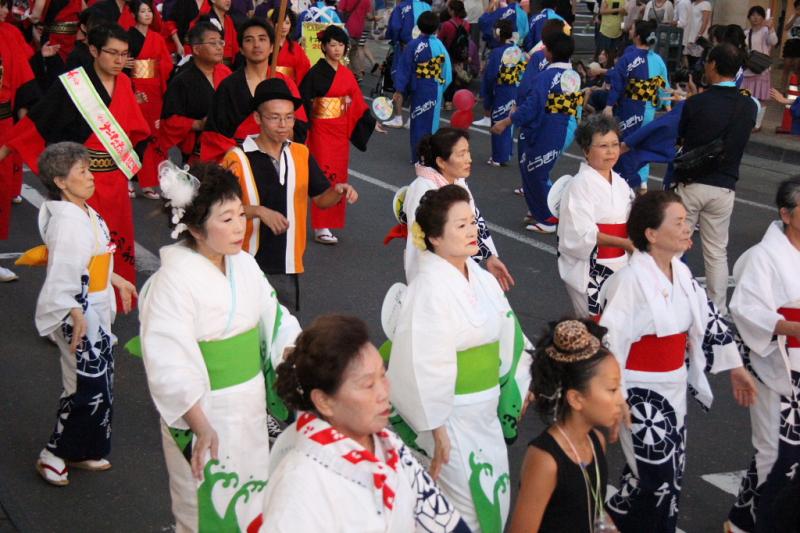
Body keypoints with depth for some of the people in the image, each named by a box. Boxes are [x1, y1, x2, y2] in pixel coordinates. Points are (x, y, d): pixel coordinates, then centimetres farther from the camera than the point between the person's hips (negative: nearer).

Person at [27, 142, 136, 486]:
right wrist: (76, 316, -30)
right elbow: (62, 275, -26)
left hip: (96, 311, 10)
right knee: (88, 386, -6)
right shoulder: (66, 221, -21)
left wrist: (117, 281, 27)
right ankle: (54, 455, 10)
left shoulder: (85, 213, 8)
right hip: (76, 315, -10)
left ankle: (83, 451, 29)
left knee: (99, 384, 16)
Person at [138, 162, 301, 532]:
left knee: (252, 498, 21)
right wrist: (201, 425, -30)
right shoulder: (174, 279, -22)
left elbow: (275, 321, 6)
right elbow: (170, 364, -26)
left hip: (250, 403, 6)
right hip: (204, 409, -6)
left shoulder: (243, 263, -1)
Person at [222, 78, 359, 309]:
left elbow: (320, 198, 11)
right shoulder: (238, 159, -12)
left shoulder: (301, 154, 4)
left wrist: (338, 192, -9)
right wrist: (259, 211, -27)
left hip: (288, 265, 5)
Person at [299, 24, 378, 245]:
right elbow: (303, 100, -12)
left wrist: (371, 122, 14)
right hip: (321, 129, -6)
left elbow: (357, 101, 15)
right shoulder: (316, 73, -9)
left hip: (341, 130, 6)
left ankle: (331, 220, 19)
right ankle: (321, 228, -5)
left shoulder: (347, 74, 9)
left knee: (338, 174, 8)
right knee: (324, 175, -8)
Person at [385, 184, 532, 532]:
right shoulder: (430, 287, -21)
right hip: (451, 415, -7)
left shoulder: (483, 280, 2)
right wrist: (436, 429, -20)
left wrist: (516, 392, 13)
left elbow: (507, 339, 11)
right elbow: (423, 366, -23)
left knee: (495, 497, 18)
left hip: (487, 412, 7)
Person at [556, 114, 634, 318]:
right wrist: (623, 243, -23)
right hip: (588, 269, -8)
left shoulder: (620, 183, 10)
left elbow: (629, 225, 17)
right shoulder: (579, 184, -14)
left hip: (617, 267, 8)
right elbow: (582, 234, -19)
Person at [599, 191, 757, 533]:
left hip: (674, 387, 8)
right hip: (641, 392, -8)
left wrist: (735, 367, 19)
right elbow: (608, 340, -23)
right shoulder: (630, 280, -21)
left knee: (669, 475, 15)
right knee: (658, 478, -5)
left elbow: (708, 319, 14)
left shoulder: (681, 273, 4)